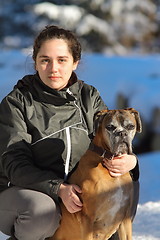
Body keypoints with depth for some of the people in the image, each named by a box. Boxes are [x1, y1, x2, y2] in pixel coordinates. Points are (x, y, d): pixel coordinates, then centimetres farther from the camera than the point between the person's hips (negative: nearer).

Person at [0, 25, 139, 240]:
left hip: (75, 191, 5)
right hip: (18, 193, -5)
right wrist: (58, 188, -33)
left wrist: (129, 162, -26)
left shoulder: (88, 97, 5)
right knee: (43, 211, -38)